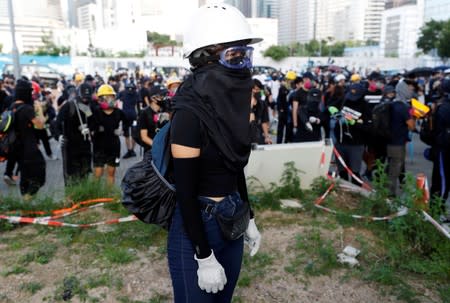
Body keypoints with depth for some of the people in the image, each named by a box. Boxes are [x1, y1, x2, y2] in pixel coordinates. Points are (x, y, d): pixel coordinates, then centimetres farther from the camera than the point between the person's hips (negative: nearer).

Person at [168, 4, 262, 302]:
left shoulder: (230, 105, 1)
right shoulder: (190, 112, -22)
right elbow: (186, 192, -22)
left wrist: (249, 219, 16)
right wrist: (205, 258, -19)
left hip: (231, 224, 8)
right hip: (197, 228, -7)